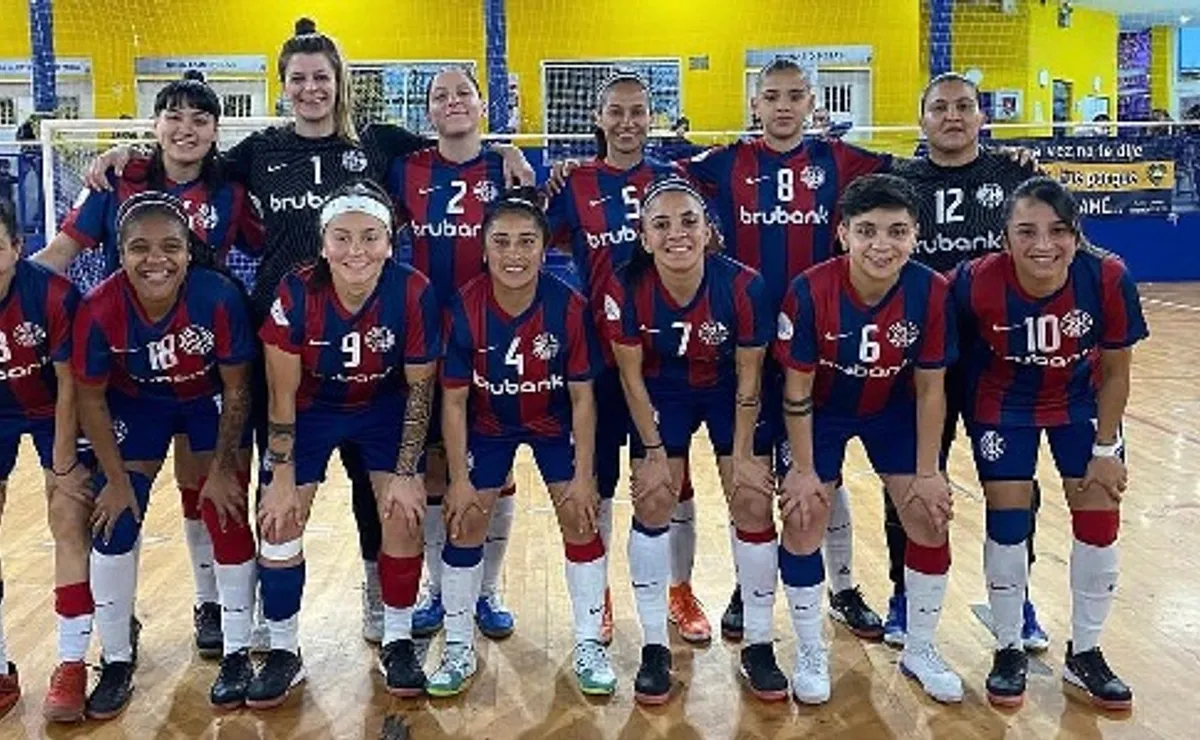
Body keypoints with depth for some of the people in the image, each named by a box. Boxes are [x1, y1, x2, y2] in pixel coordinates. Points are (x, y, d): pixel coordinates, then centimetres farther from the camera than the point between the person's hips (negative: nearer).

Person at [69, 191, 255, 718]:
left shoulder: (220, 297, -32)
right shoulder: (99, 308, -29)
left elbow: (237, 389, -17)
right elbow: (90, 399, -12)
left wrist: (223, 468, -12)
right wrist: (116, 477, -8)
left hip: (211, 401, -1)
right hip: (135, 405, 1)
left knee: (228, 517, -6)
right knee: (114, 524, -1)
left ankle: (237, 653, 13)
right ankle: (116, 662, 19)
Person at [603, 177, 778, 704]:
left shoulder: (744, 286, -27)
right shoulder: (626, 290, -26)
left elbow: (748, 378, -15)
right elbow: (632, 376, -13)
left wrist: (742, 453, -11)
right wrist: (655, 451, -10)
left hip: (729, 392, 0)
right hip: (662, 394, 1)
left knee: (753, 505, -5)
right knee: (651, 503, -5)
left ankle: (758, 647, 13)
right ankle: (654, 648, 10)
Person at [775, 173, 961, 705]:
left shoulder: (931, 292, -25)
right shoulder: (811, 291, -30)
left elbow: (930, 390, -13)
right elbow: (797, 390, -20)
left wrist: (927, 473, -10)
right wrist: (804, 470, -16)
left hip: (893, 410, 2)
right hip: (822, 411, -2)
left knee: (930, 517, -1)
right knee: (804, 517, -9)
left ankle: (920, 650, 21)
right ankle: (810, 654, 12)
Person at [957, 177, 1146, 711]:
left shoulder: (1109, 280, -28)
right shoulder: (977, 282, -33)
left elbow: (1115, 373, -12)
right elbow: (957, 353, -12)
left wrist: (1104, 450, -7)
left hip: (1080, 403, 2)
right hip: (1004, 406, -1)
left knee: (1099, 522, 2)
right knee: (1007, 521, -2)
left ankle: (1084, 655, 23)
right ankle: (1009, 651, 20)